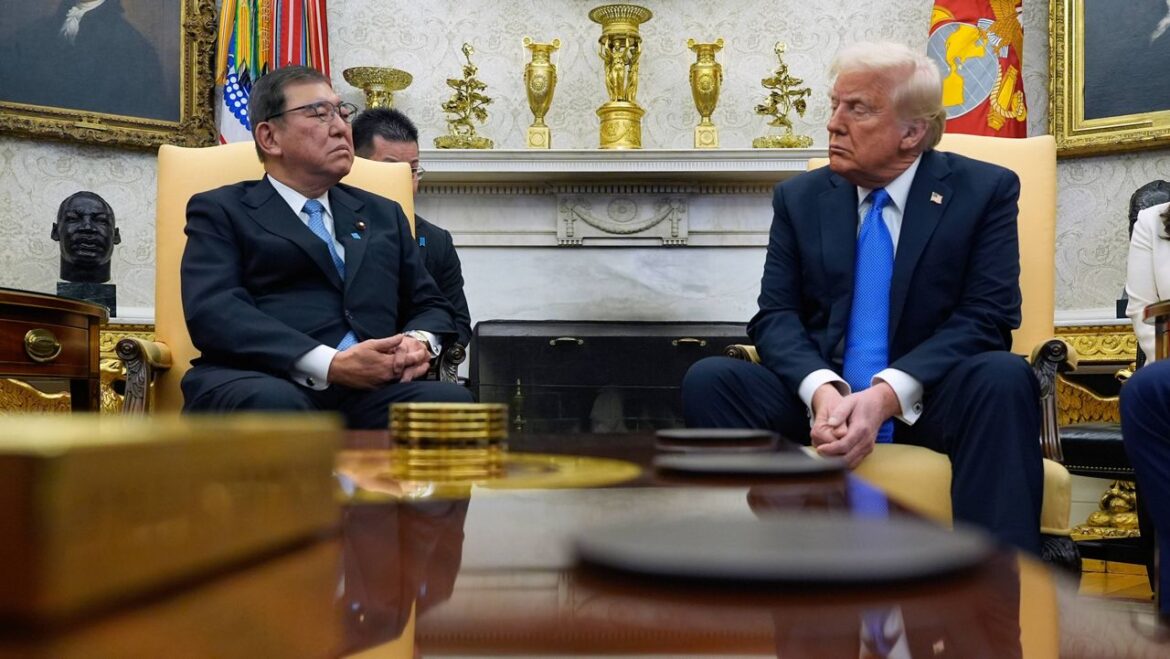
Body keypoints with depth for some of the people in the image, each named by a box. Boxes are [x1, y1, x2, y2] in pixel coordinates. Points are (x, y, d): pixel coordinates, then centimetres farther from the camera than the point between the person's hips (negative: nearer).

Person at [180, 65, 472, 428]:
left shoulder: (383, 214, 29)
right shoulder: (221, 210, 13)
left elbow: (430, 305, 27)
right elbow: (212, 310, -4)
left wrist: (419, 342, 0)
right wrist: (331, 365, -16)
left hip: (370, 391, 4)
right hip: (260, 385, -3)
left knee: (452, 401, -31)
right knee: (272, 405, -40)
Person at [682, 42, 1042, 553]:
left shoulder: (985, 190, 2)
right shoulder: (798, 198, 9)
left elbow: (986, 319, -8)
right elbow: (775, 316, 1)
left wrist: (888, 394, -24)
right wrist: (822, 389, -22)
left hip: (931, 401, -2)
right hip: (822, 400, 2)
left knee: (1004, 378, -33)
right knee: (708, 380, -23)